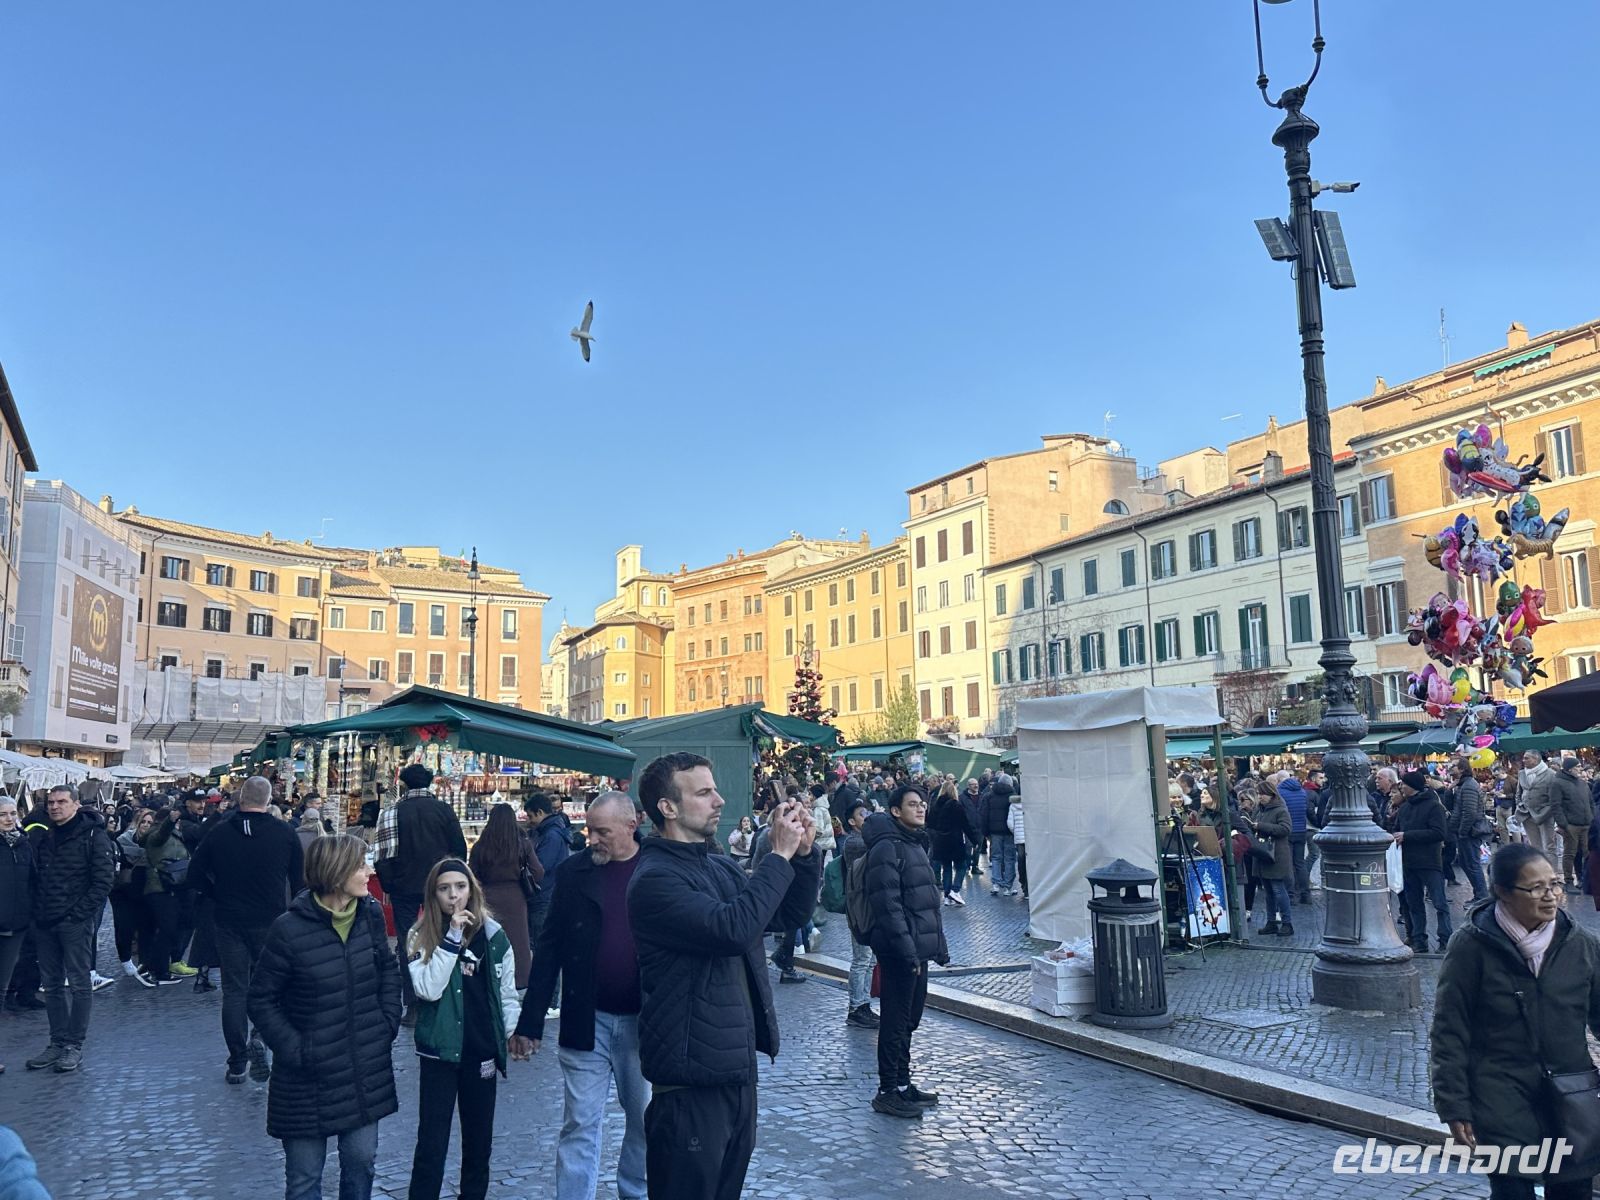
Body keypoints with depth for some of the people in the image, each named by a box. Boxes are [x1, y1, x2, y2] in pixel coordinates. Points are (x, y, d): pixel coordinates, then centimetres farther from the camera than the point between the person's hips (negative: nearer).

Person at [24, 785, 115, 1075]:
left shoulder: (92, 836, -7)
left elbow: (103, 881, -11)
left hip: (75, 923, -6)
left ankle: (74, 1046, 6)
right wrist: (37, 912, 4)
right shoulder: (44, 839, 13)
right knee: (52, 984, 11)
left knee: (78, 984, 0)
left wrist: (79, 914, -15)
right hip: (45, 923, 6)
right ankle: (57, 1043, 19)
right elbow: (35, 879, 17)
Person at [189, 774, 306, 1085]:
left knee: (234, 991, 9)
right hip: (271, 922, -1)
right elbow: (300, 878, 0)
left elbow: (196, 871, 3)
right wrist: (292, 909, 14)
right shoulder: (284, 833, -6)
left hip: (229, 921, 1)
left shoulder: (219, 832, -3)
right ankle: (260, 1036, -10)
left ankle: (237, 1064, 12)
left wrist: (217, 897, 15)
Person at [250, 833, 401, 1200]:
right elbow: (262, 1000, -7)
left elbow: (388, 970, 12)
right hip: (310, 1076, -4)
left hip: (367, 1070, 4)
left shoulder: (370, 915, -3)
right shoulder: (289, 929, -16)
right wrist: (293, 1050, -12)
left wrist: (389, 1022, 3)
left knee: (361, 1159, 13)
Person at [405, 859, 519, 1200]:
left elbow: (507, 995, 6)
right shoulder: (421, 936, -5)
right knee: (432, 1143, 0)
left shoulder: (493, 935, -1)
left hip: (482, 1051, 2)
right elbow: (428, 989, -20)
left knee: (479, 1141, 13)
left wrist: (513, 1039, -1)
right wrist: (452, 938, -23)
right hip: (439, 1050, -2)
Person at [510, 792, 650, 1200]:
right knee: (580, 1125, 5)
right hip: (586, 1020, 0)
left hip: (644, 1021, 0)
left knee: (644, 1121, 14)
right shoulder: (573, 872, -2)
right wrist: (529, 1022, 1)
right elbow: (549, 950, 1)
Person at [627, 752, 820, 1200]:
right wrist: (779, 855, -21)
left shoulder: (720, 868, 10)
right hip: (691, 1078, -8)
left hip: (737, 1064, 9)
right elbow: (733, 927, -30)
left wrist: (804, 852, -1)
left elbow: (788, 915, 15)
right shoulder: (654, 879, -18)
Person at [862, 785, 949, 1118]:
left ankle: (903, 1084, 28)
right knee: (895, 1022, -2)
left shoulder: (916, 844, 16)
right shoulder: (887, 847, -15)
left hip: (918, 948, 10)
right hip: (899, 952, -10)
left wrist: (938, 944, 19)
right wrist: (907, 948, -24)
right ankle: (888, 1092, 7)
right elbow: (887, 905, -22)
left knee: (909, 1019, 17)